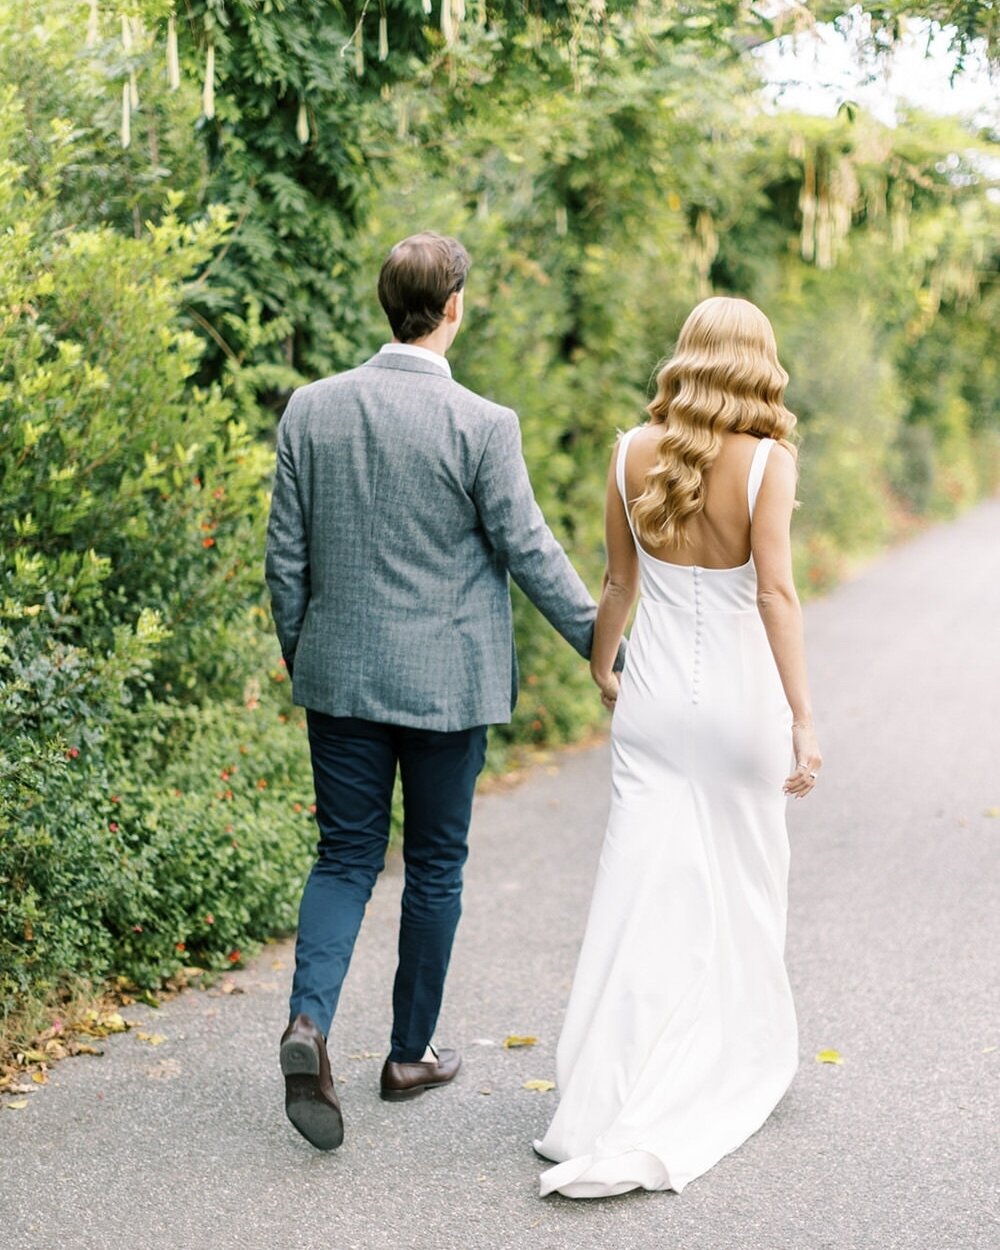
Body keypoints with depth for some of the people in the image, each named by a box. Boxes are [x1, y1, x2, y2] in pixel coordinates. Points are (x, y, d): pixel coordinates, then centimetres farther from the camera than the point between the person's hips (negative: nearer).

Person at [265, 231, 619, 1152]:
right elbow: (529, 551, -9)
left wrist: (298, 658, 17)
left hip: (340, 674, 3)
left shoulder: (311, 409, -1)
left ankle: (310, 1019, -10)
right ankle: (411, 1054, 24)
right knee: (435, 866, 12)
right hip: (445, 683, -3)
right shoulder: (482, 425, -14)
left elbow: (286, 554, 4)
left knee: (345, 856, 13)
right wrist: (602, 643, 4)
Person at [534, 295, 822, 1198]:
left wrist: (602, 667, 24)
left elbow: (620, 581, 8)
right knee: (740, 889, 15)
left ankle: (602, 1112, -3)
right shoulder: (766, 460, -11)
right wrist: (803, 719, -18)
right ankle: (743, 1060, 31)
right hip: (735, 703, -2)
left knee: (642, 891, 1)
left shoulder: (634, 454, 0)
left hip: (652, 702, 3)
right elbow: (775, 592, -18)